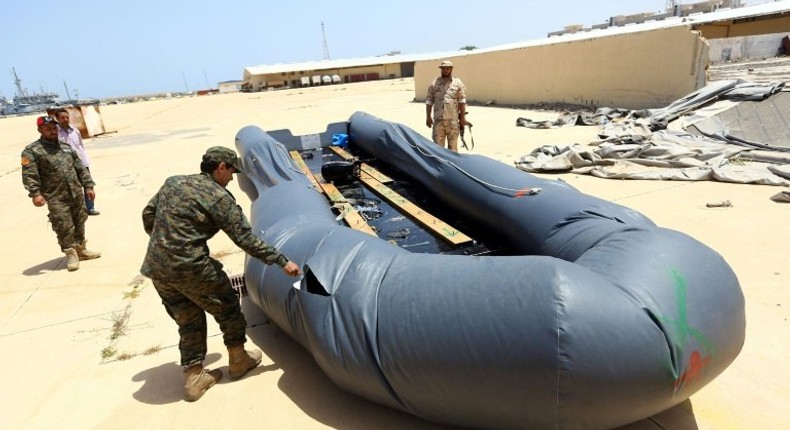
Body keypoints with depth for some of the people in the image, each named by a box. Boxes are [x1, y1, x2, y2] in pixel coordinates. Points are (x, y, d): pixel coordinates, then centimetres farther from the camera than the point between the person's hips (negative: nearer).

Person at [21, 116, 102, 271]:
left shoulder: (66, 147, 14)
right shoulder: (32, 151, -5)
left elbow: (80, 168, 16)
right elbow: (29, 175, -14)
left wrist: (88, 186, 10)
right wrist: (35, 193, -26)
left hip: (77, 194, 5)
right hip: (56, 198, -5)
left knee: (79, 223, 14)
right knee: (64, 227, -3)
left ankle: (81, 250, 29)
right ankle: (71, 254, 11)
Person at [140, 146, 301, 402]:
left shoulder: (173, 182, 11)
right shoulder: (219, 197, -9)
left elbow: (148, 214, 19)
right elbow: (245, 238, -13)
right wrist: (281, 261, -9)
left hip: (156, 268, 7)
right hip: (191, 268, -7)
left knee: (189, 320, 20)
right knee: (227, 307, 16)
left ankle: (194, 377, 24)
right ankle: (238, 360, 30)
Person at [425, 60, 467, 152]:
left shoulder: (457, 83, 4)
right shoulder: (434, 83, 8)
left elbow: (461, 101, 2)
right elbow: (429, 101, 8)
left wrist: (462, 117, -3)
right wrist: (428, 117, 2)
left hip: (453, 120, -1)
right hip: (438, 120, 1)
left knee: (453, 145, 6)